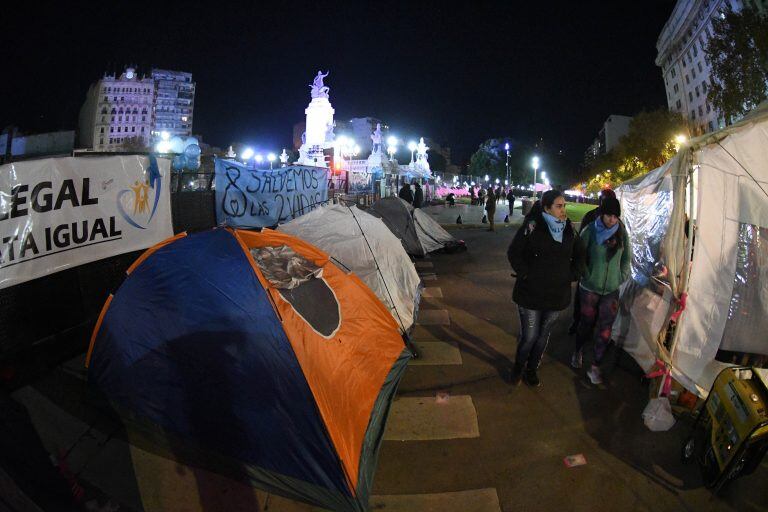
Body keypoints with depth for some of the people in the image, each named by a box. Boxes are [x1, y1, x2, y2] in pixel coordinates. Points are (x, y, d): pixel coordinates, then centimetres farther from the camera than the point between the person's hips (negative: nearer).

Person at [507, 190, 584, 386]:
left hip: (557, 294, 5)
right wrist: (525, 273, -13)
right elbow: (514, 252, -10)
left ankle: (532, 368, 38)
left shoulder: (569, 229, 2)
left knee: (543, 335, 16)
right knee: (529, 336, 2)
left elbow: (579, 255, 16)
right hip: (531, 293, -4)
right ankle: (518, 366, 31)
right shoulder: (531, 226, -14)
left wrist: (572, 275, 6)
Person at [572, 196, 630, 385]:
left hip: (611, 290, 2)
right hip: (589, 288, -2)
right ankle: (577, 352, 40)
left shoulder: (622, 233, 0)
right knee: (586, 323, 12)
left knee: (605, 330, 2)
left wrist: (622, 276, 3)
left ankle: (595, 367, 14)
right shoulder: (590, 231, -9)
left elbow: (626, 257, 10)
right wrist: (586, 275, -8)